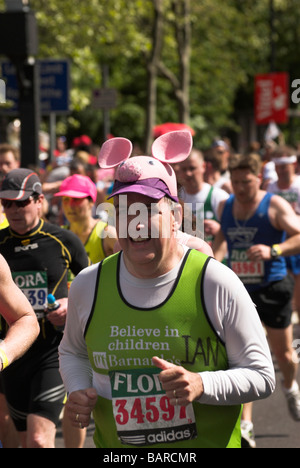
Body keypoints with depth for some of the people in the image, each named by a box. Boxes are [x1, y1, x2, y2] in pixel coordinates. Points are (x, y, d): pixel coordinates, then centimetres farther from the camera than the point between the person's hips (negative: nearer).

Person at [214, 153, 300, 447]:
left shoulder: (275, 206, -10)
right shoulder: (225, 207, 5)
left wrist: (273, 251, -35)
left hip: (272, 288, -2)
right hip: (239, 290, 3)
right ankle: (245, 424, -9)